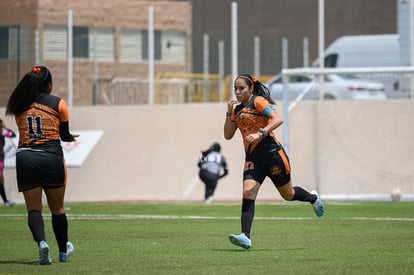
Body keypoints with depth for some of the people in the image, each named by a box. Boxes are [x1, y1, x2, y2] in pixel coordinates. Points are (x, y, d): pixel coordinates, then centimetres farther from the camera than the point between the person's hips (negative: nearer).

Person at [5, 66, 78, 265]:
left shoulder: (19, 106, 10)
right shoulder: (58, 104, 4)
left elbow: (23, 131, 12)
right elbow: (64, 135, 11)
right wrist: (70, 137, 36)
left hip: (24, 157, 1)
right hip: (52, 157, -1)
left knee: (33, 209, 2)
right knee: (57, 209, 14)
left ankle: (41, 242, -23)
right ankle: (63, 251, 26)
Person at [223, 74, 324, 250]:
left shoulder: (258, 101, -8)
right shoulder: (237, 109, 13)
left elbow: (277, 119, -22)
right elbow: (228, 135, 11)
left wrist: (260, 133, -35)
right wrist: (229, 113, 0)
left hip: (271, 153, -6)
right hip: (253, 158, 6)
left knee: (288, 194, 10)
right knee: (247, 195, -15)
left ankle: (313, 198, 42)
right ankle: (245, 237, -25)